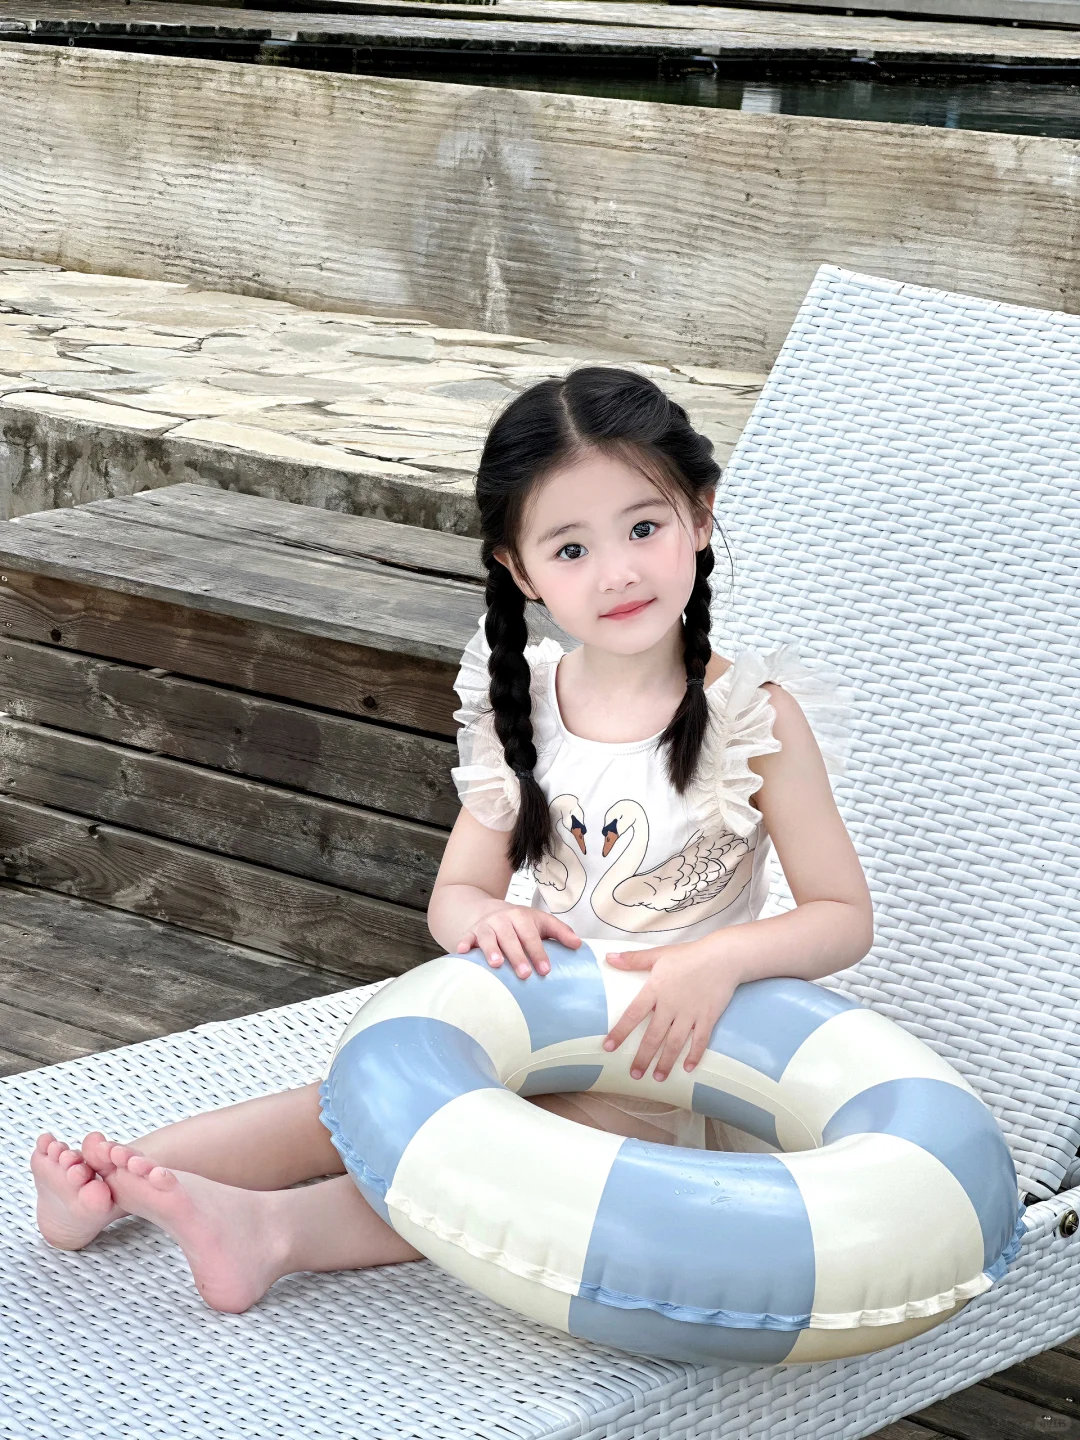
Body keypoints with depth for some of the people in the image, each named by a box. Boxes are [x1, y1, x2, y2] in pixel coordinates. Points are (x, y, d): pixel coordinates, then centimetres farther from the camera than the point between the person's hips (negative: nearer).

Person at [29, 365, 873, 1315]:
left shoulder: (756, 718, -11)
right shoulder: (520, 710, 2)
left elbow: (844, 916, -10)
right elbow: (454, 893, 7)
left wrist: (723, 959, -30)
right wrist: (489, 919, -19)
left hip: (681, 1061, -4)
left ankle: (275, 1229, -40)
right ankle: (123, 1177, -24)